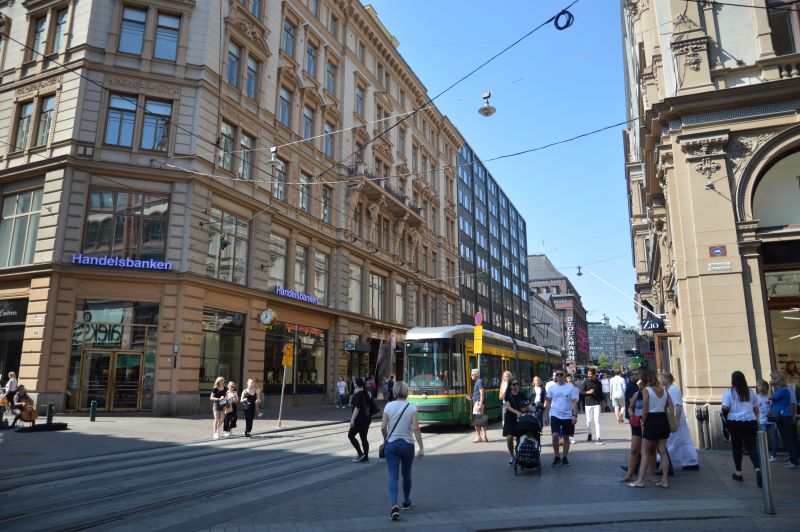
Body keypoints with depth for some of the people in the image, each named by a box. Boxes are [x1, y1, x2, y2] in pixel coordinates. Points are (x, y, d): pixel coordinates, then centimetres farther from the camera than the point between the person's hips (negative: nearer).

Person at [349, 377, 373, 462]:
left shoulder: (358, 394, -16)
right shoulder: (367, 393, 9)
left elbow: (357, 408, -22)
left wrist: (352, 419, -21)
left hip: (360, 419, -8)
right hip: (367, 418, 9)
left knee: (350, 435, 3)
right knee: (363, 437, 12)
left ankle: (360, 454, -3)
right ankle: (365, 457, 12)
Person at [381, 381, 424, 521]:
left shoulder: (389, 406, -5)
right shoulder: (412, 408, -7)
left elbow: (383, 427, -6)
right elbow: (416, 428, -13)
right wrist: (421, 448, -11)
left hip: (391, 445, 0)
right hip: (407, 445, 1)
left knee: (393, 476, -1)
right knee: (406, 474, 20)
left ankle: (394, 506, -19)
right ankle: (406, 502, 38)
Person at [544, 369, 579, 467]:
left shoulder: (571, 387, -3)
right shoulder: (552, 387, 3)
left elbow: (574, 402, -5)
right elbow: (548, 402, 7)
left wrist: (575, 415, -14)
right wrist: (546, 415, 4)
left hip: (567, 416, 0)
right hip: (555, 415, 1)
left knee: (566, 437, 8)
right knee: (555, 435, -11)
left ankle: (565, 458, 22)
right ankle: (557, 457, 5)